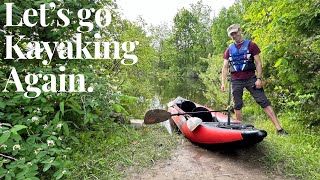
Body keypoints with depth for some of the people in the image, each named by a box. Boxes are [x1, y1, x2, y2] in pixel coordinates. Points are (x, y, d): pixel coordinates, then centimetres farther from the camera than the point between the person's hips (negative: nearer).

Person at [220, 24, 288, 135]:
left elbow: (258, 63, 0)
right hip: (236, 81, 3)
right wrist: (223, 82, 1)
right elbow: (225, 67, 9)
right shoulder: (229, 50, 11)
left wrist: (259, 78, -10)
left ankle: (279, 128, -5)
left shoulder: (251, 45, 3)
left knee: (264, 102, -7)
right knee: (237, 105, 7)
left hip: (251, 78, -3)